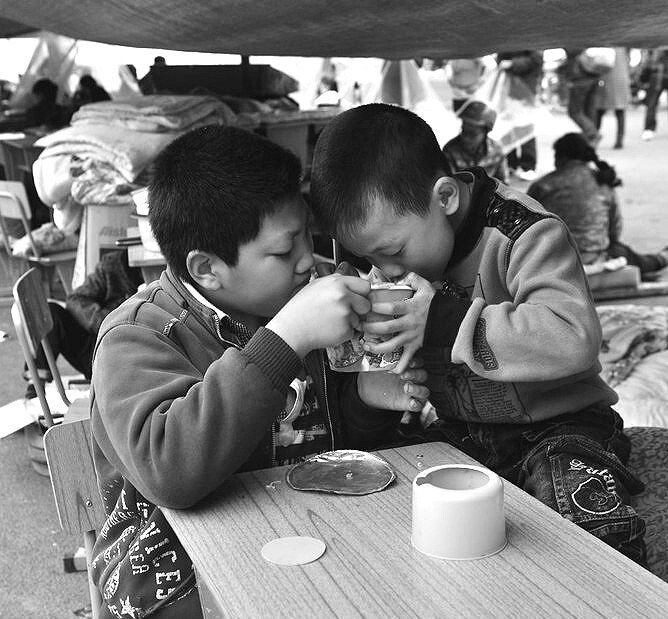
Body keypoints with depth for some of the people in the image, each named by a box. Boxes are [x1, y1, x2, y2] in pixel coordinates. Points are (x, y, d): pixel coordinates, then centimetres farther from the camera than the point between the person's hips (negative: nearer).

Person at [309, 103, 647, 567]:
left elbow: (576, 338, -34)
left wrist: (447, 322, -35)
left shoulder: (528, 234, -18)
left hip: (556, 424, -5)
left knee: (593, 525, -31)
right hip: (458, 432, 6)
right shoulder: (404, 237, 2)